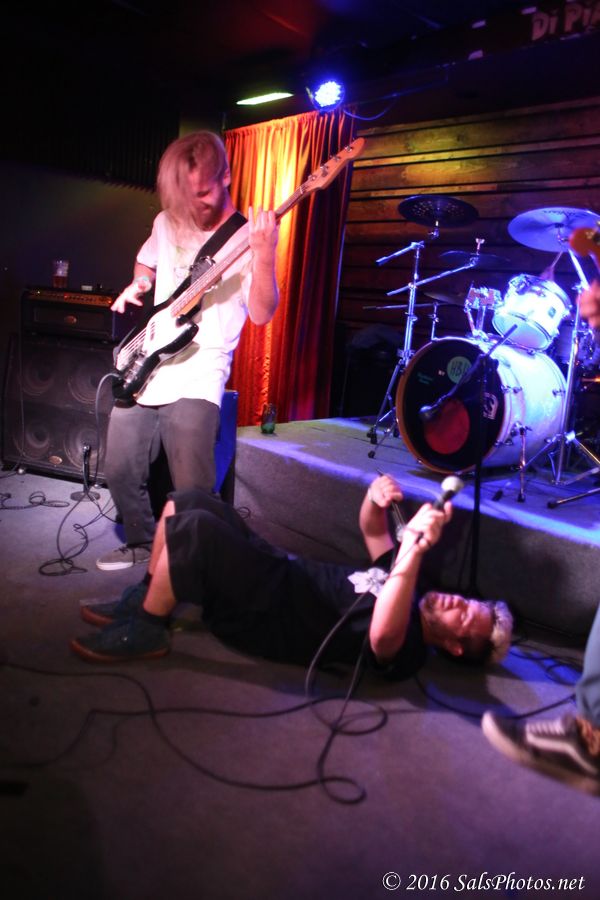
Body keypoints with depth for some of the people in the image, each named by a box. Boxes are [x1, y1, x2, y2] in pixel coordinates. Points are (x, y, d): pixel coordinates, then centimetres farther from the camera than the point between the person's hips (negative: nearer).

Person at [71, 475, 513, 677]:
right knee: (187, 503, 2)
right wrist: (377, 498, -8)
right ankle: (144, 599, 15)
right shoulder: (410, 592, 12)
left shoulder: (407, 650, -15)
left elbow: (380, 634, -40)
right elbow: (373, 531, 16)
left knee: (194, 529, -30)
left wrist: (416, 547, -47)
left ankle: (145, 632, -8)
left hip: (266, 614, -9)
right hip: (280, 570, 9)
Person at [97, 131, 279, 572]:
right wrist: (137, 287, 8)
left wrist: (265, 257, -32)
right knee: (120, 471, 9)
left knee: (192, 492, -13)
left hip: (198, 373, -6)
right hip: (141, 364, 6)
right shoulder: (166, 222, 11)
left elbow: (261, 313, -16)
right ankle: (145, 543, 32)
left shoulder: (246, 237, -6)